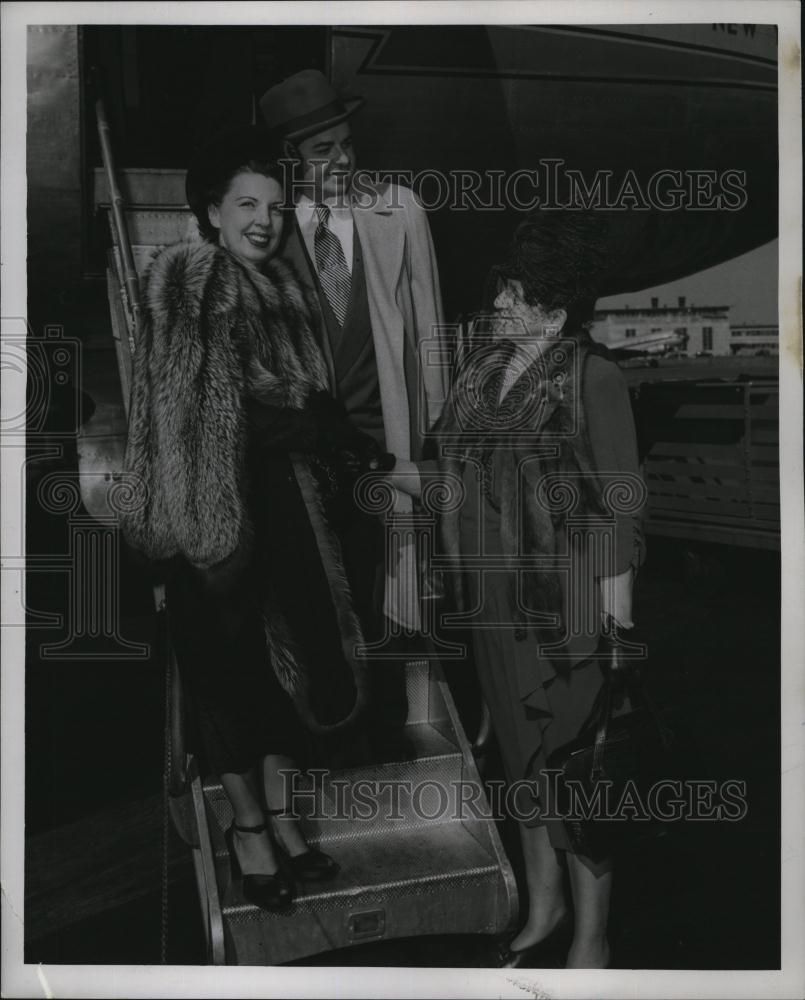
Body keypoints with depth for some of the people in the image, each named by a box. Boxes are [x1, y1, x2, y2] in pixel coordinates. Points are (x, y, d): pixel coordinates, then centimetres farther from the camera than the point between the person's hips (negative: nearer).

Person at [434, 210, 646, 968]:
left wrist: (617, 582, -11)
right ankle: (543, 908, 36)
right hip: (495, 592, 7)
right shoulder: (484, 360, 6)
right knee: (520, 750, 16)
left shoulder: (592, 377, -12)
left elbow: (622, 492, -9)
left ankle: (592, 936, 21)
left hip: (566, 594, -6)